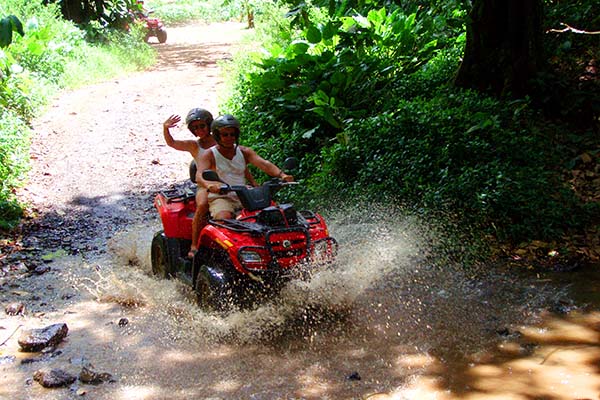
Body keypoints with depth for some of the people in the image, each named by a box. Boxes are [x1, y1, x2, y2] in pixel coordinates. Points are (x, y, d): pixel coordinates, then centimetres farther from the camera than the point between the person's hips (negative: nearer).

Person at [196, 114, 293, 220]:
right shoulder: (209, 155, 0)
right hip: (220, 198, -3)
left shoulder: (244, 152, 10)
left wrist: (281, 174, -28)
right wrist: (208, 184, -44)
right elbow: (199, 175, -18)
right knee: (224, 218, -35)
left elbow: (264, 164, -7)